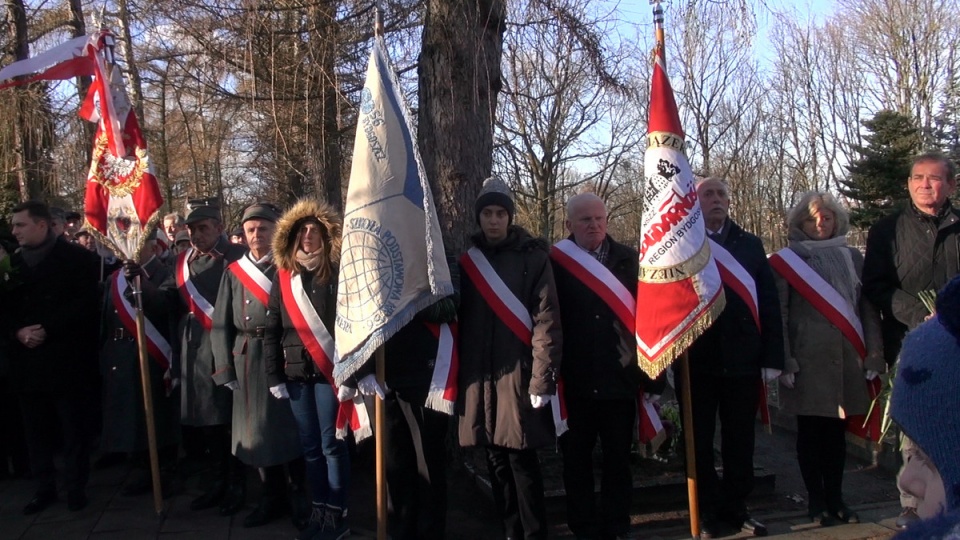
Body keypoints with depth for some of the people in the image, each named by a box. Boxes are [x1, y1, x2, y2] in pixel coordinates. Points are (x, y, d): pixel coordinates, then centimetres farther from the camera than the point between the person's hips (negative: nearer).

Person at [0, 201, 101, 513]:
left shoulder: (78, 258, -4)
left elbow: (85, 304, -11)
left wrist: (48, 330, -17)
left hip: (66, 359, -5)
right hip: (28, 361, 5)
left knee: (73, 428, 5)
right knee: (36, 430, 10)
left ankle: (76, 488, 17)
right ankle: (44, 488, 23)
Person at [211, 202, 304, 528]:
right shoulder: (233, 271, 11)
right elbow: (221, 323, 8)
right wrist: (225, 367, 1)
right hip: (246, 359, 4)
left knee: (288, 425, 2)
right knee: (257, 428, 9)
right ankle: (273, 497, 24)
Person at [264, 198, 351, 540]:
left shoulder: (338, 273, -3)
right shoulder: (283, 277, 7)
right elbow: (272, 331, 9)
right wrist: (274, 376, 4)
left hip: (331, 371, -4)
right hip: (296, 374, 4)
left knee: (331, 444, 1)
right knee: (310, 446, 12)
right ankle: (319, 511, 24)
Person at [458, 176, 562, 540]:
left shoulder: (533, 255, 0)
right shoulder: (467, 258, 10)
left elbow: (546, 318, -6)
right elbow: (460, 317, 10)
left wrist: (543, 378, -13)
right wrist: (460, 374, 3)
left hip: (518, 373, -3)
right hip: (479, 375, 4)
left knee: (521, 459, -3)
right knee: (496, 461, 9)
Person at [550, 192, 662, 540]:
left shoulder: (629, 260, 4)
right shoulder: (554, 263, -2)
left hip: (619, 379, 1)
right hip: (572, 381, -1)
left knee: (618, 459, 12)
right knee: (576, 461, 10)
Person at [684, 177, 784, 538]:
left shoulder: (750, 245, 8)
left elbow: (769, 303, 4)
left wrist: (772, 357, -2)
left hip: (742, 359, 2)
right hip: (695, 361, -2)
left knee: (740, 441, 13)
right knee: (699, 443, 9)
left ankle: (736, 508, 29)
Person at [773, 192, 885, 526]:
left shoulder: (853, 258, 12)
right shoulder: (788, 261, 2)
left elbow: (869, 310, 9)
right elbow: (778, 314, -3)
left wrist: (873, 357, 1)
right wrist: (784, 361, -10)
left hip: (846, 360, 3)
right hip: (807, 361, -3)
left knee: (837, 431, 9)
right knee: (810, 431, 4)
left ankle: (835, 498, 21)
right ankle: (816, 501, 15)